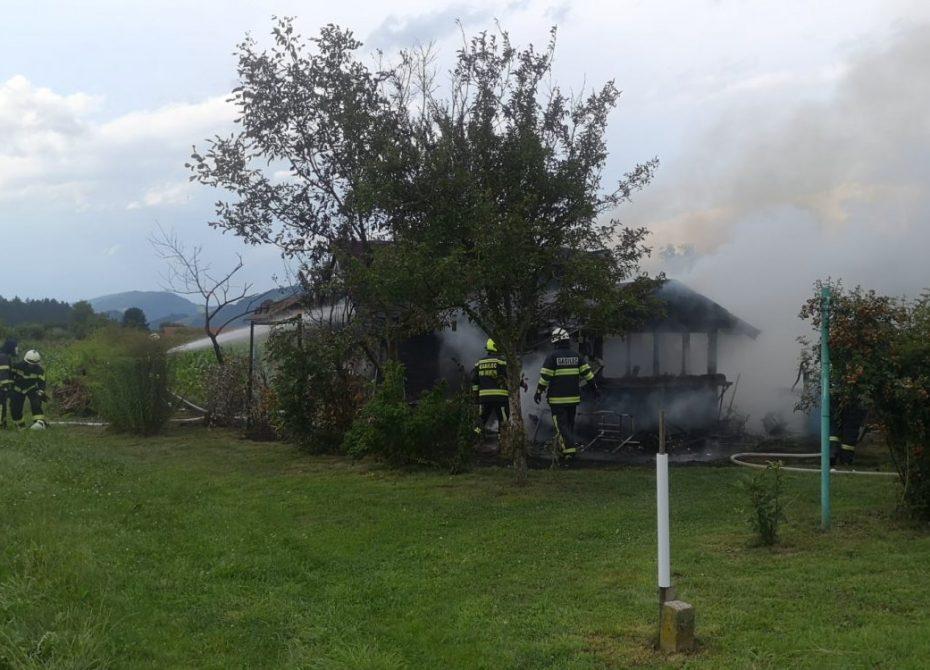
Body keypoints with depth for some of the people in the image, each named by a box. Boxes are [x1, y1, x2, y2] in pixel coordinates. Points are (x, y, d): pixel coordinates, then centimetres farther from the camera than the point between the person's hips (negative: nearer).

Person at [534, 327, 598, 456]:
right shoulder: (576, 355, 5)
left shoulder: (552, 356, -9)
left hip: (557, 398, -5)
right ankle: (569, 445, 25)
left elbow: (544, 376, -11)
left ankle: (569, 448, -14)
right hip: (574, 397, 5)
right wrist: (594, 386, 14)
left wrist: (539, 392, -3)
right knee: (570, 423, 17)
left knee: (561, 424, -3)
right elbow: (587, 372, 5)